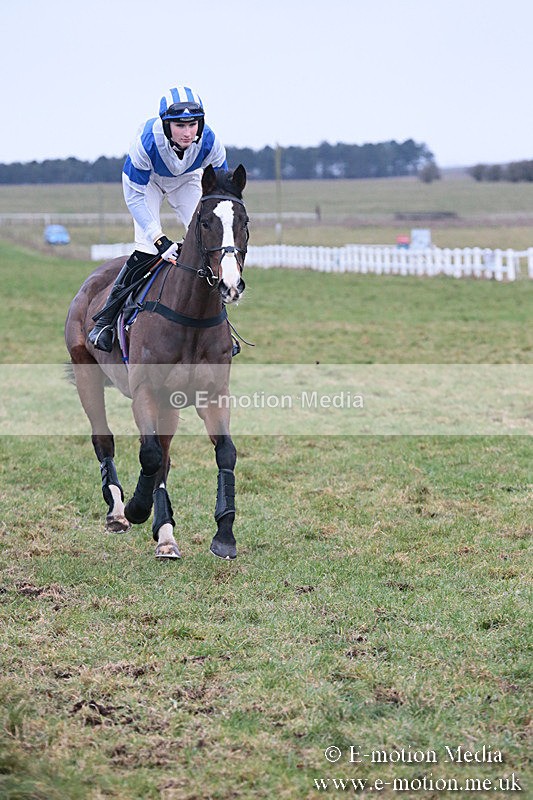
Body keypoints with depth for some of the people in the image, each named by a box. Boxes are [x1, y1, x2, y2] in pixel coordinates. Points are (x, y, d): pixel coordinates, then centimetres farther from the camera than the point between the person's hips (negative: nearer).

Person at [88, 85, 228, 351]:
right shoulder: (147, 141, -40)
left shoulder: (209, 142, -33)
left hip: (187, 180, 3)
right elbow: (134, 195, -31)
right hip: (149, 179, -3)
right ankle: (106, 319, -6)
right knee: (146, 248, -18)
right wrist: (160, 240, -39)